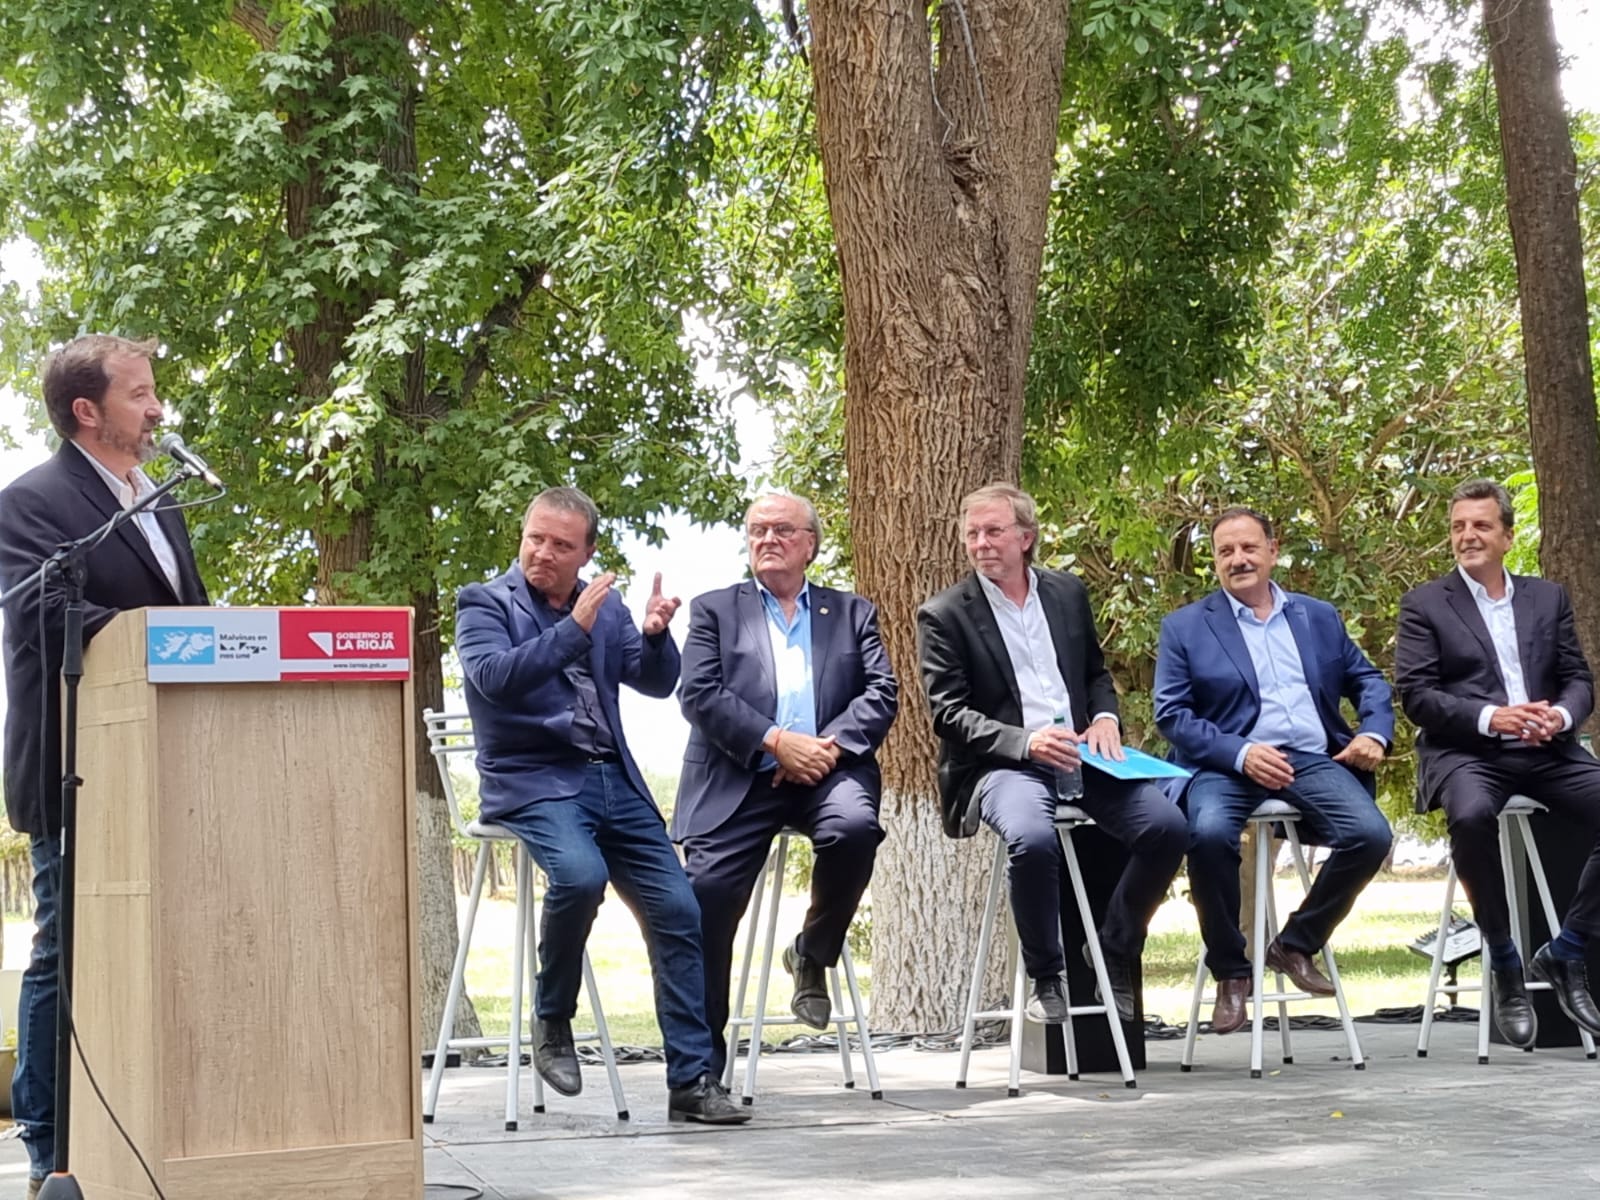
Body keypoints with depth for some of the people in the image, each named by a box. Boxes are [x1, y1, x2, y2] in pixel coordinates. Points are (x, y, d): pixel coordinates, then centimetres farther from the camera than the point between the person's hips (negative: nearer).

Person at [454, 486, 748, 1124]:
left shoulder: (605, 604, 15)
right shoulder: (485, 603, 1)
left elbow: (657, 683, 11)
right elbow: (494, 676, -17)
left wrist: (656, 636, -9)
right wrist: (575, 628, -23)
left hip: (613, 781, 5)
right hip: (530, 779, -5)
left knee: (678, 909, -5)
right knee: (580, 875, -33)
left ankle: (691, 1081, 0)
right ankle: (551, 1022, -9)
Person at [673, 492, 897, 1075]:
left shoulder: (852, 612, 21)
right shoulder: (714, 610, 16)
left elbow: (882, 692, 7)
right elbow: (700, 694, 0)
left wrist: (831, 745, -12)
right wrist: (777, 741, -12)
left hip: (827, 770, 1)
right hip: (739, 778, -1)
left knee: (855, 826, -32)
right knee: (708, 891, -19)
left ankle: (813, 954, -4)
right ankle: (702, 1059, -9)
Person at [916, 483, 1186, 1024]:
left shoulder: (1068, 592, 15)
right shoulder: (944, 615, 1)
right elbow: (948, 713, -5)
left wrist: (1105, 717, 1)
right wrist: (1025, 742, -20)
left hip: (1079, 756, 4)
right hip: (1002, 765, -4)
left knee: (1166, 825, -20)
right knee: (1033, 838, -37)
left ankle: (1114, 954, 2)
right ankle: (1046, 978, -14)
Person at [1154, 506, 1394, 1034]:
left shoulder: (1319, 617, 20)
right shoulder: (1185, 627, 9)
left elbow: (1367, 680, 21)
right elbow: (1171, 713, 1)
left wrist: (1375, 733, -1)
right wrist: (1240, 754, -14)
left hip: (1313, 761, 3)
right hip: (1227, 765, -3)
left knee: (1371, 833, -25)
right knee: (1210, 833, -35)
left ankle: (1296, 944, -1)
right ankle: (1230, 971, -13)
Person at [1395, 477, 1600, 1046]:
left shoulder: (1548, 598, 19)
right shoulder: (1425, 604, 8)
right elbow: (1415, 693, -2)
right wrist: (1490, 717, -16)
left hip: (1546, 750, 4)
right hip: (1465, 752, -4)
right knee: (1472, 816, -37)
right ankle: (1504, 964, -17)